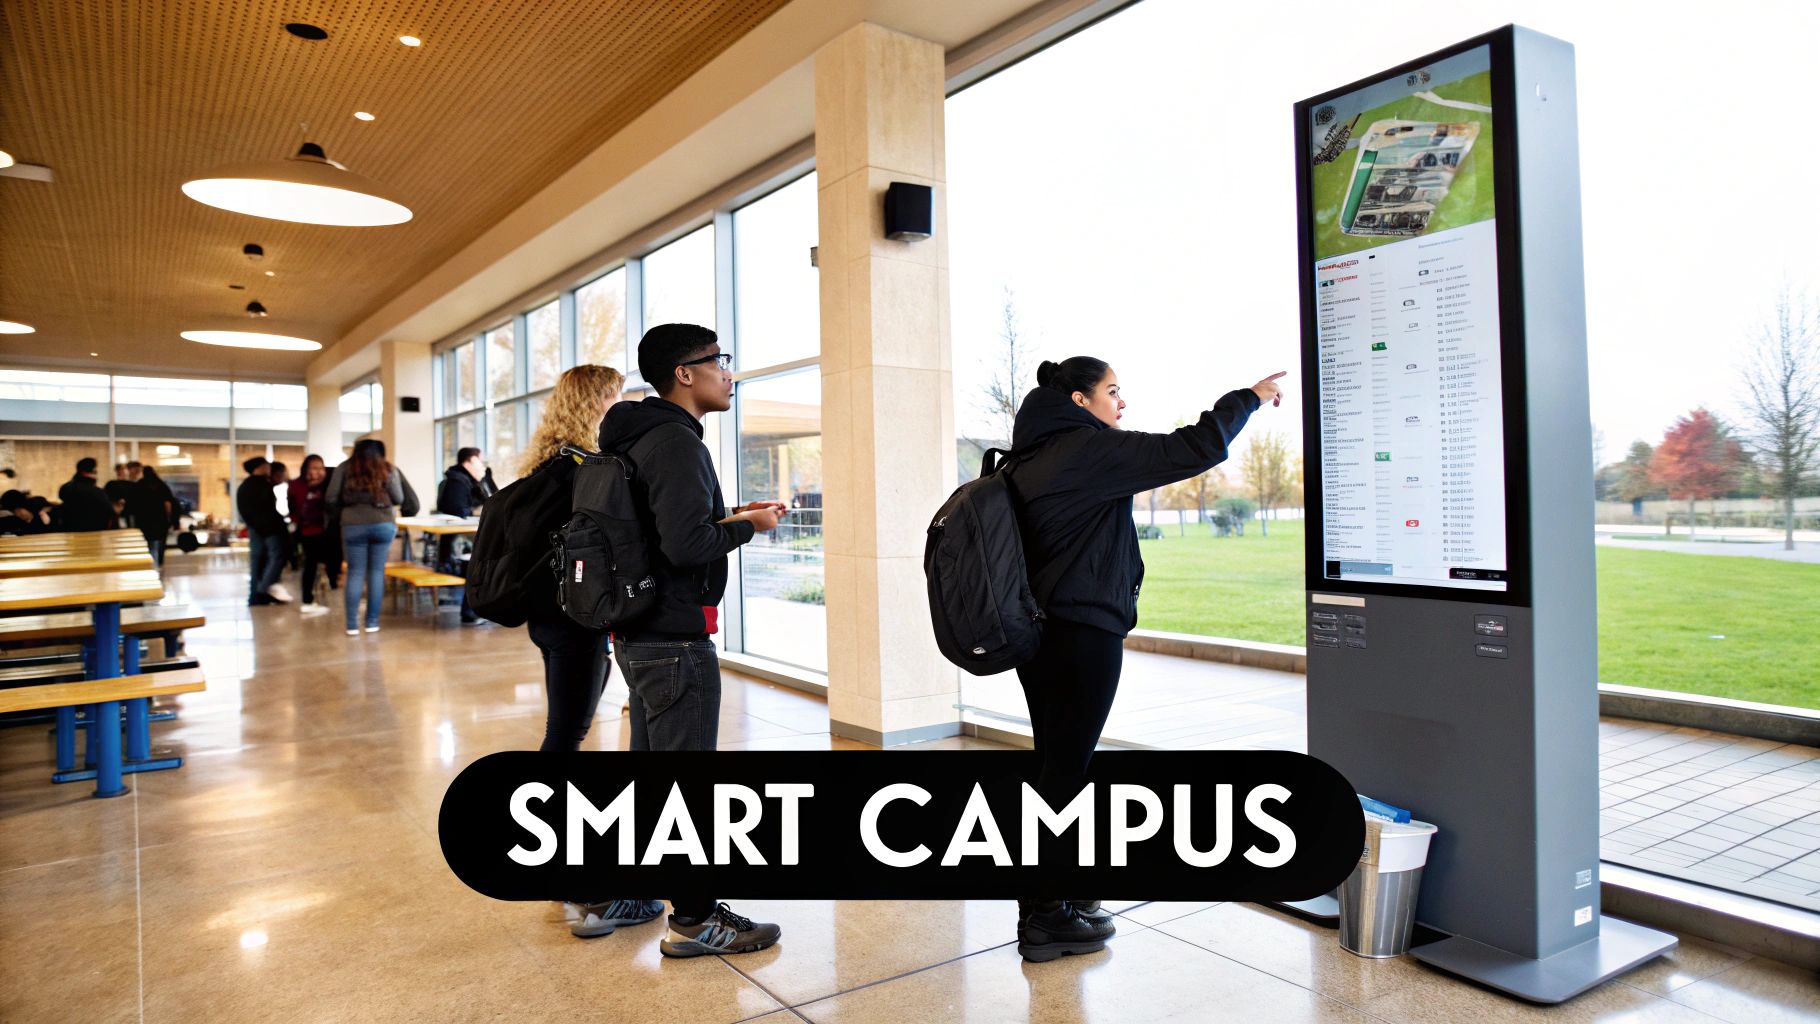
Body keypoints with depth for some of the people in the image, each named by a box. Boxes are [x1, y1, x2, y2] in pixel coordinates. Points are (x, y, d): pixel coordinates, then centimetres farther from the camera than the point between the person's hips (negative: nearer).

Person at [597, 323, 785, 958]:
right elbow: (687, 544, -26)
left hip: (639, 635, 10)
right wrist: (748, 526, -11)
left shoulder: (641, 438, 14)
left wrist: (722, 518, 9)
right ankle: (694, 920, 13)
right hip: (676, 639, -10)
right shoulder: (676, 441, -18)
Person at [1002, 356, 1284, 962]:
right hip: (1084, 633, -9)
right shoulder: (1091, 448, -13)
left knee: (1057, 766, 16)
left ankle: (1054, 898, 29)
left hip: (1040, 632, 9)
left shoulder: (1035, 457, 14)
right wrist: (1250, 397, -1)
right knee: (1065, 770, -1)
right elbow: (1194, 450, -15)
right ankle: (1045, 919, 10)